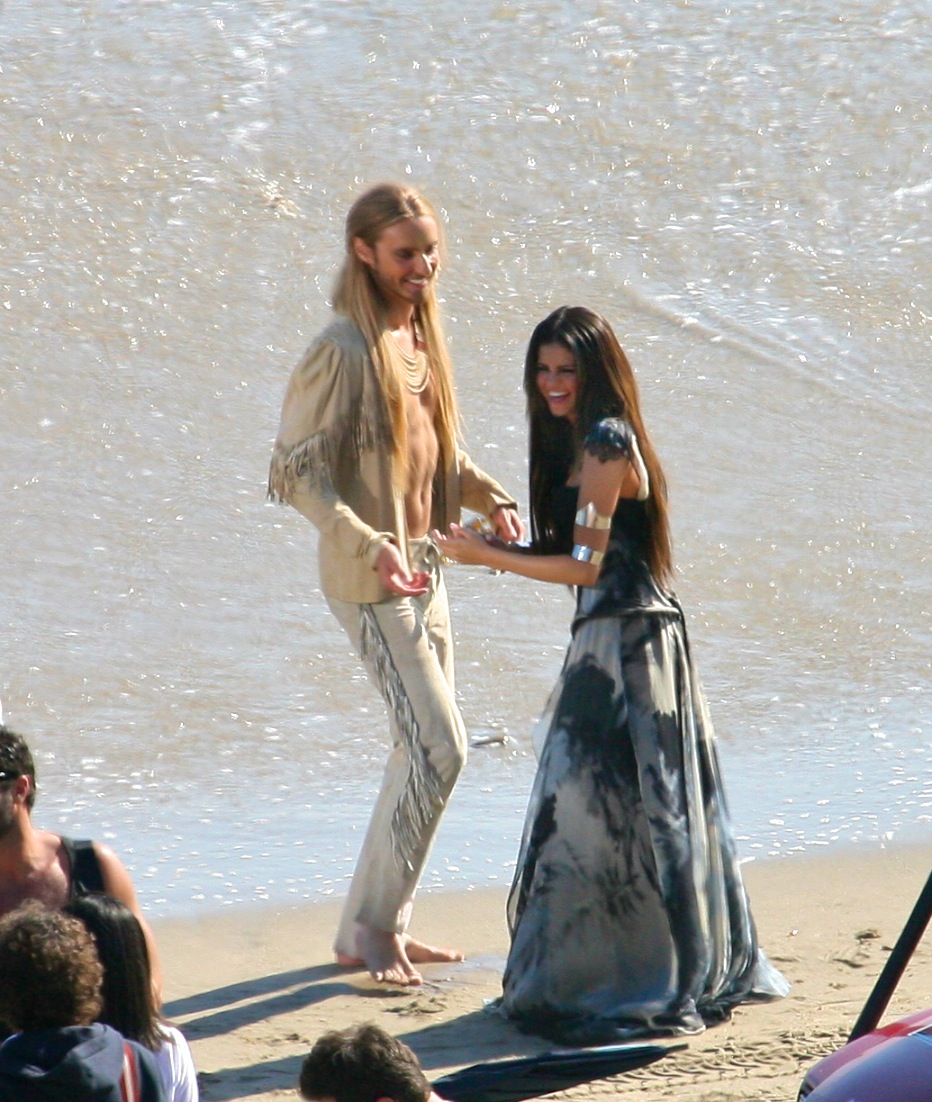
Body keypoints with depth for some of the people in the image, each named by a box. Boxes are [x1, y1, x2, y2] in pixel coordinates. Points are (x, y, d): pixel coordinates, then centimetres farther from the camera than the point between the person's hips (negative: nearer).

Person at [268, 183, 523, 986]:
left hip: (426, 567, 9)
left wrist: (490, 497, 1)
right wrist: (369, 544, -29)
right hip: (373, 580, -9)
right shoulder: (342, 351, -17)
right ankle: (369, 929, -1)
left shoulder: (420, 334, 9)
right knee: (439, 746, -11)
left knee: (423, 748, 12)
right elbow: (295, 469, -19)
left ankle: (383, 922, 23)